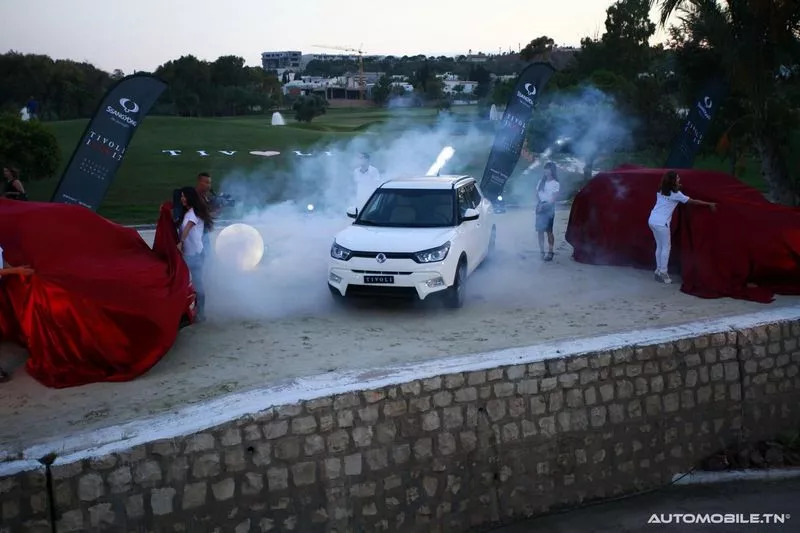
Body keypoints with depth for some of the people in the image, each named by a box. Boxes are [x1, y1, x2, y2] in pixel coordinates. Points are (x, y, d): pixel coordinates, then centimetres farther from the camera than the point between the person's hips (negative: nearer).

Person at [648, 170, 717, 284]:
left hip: (652, 220, 8)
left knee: (659, 246, 17)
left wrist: (676, 188, 31)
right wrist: (710, 204, 2)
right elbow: (693, 201, -5)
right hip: (661, 223, -8)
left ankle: (658, 271, 22)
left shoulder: (661, 191, 11)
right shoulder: (675, 194, -10)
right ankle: (663, 273, 6)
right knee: (666, 247, 4)